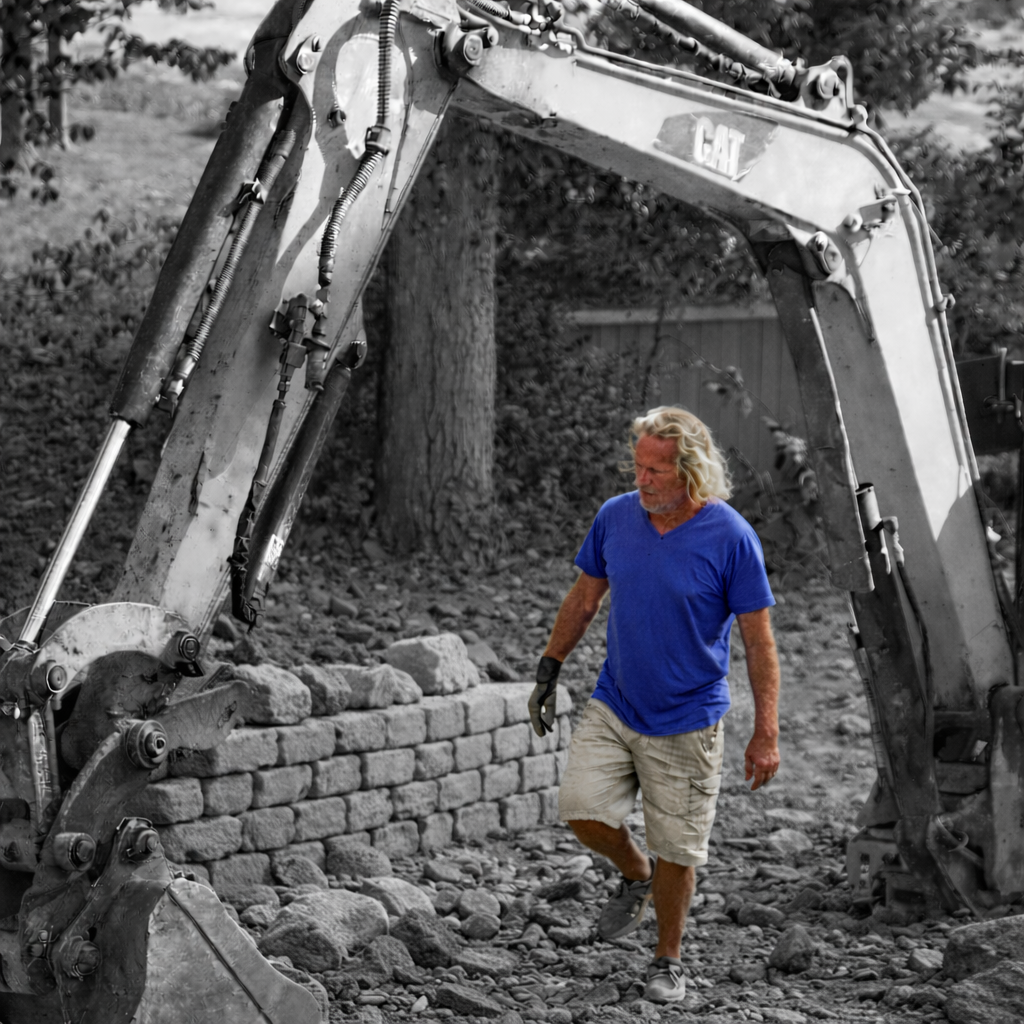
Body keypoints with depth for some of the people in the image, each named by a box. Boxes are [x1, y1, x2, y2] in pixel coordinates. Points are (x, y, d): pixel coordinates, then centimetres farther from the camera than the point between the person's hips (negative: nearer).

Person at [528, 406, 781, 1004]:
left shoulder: (731, 538, -16)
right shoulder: (616, 517, -4)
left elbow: (759, 641, -11)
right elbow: (584, 600, 11)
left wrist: (766, 734, -12)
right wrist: (549, 672, 12)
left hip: (686, 723, -3)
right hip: (613, 705, 4)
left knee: (676, 850, 3)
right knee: (583, 810, -11)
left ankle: (668, 961, 25)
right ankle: (635, 876, 22)